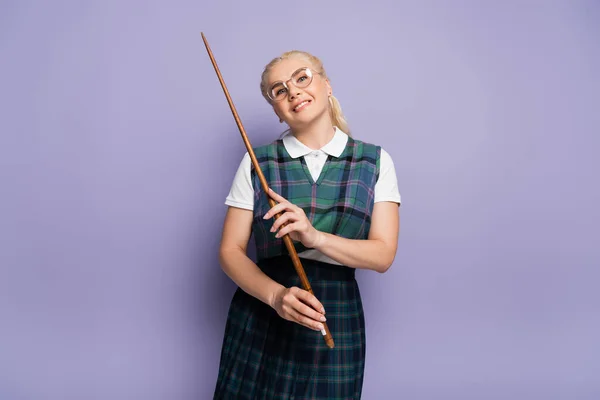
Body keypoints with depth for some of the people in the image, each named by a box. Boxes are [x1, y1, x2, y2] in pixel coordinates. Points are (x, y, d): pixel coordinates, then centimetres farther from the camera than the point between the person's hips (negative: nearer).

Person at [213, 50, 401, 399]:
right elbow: (231, 251, -2)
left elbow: (383, 254, -8)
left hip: (336, 323, 0)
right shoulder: (257, 162, -1)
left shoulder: (375, 161, 0)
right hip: (260, 318, 0)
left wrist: (316, 237, -25)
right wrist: (276, 295, -21)